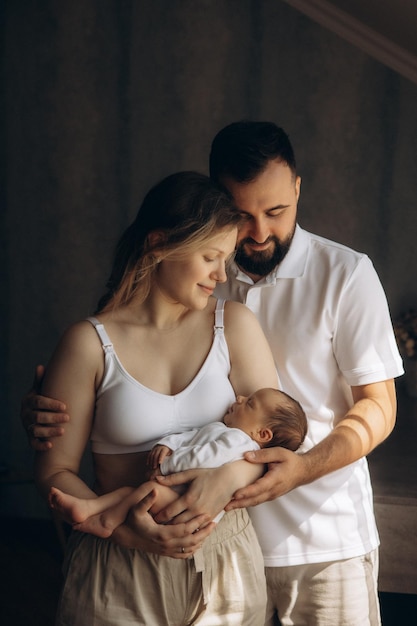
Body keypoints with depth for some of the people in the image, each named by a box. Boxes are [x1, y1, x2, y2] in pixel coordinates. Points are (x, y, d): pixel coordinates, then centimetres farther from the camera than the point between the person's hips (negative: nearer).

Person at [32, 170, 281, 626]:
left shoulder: (234, 325, 0)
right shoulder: (90, 343, -8)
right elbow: (55, 471, -6)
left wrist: (222, 482, -18)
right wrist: (123, 530, -20)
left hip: (224, 562, 3)